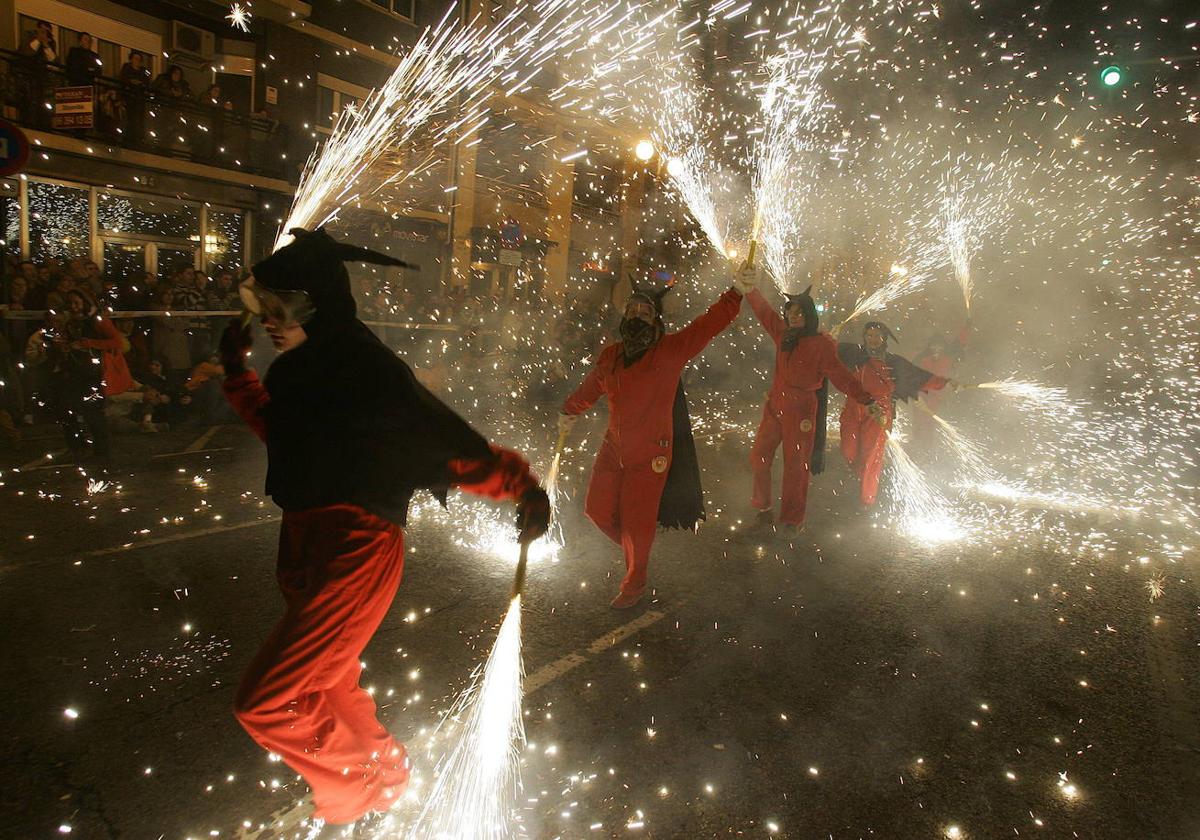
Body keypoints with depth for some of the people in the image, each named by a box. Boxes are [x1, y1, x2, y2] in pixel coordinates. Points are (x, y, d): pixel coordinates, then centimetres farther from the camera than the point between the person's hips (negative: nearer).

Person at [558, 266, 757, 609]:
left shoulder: (672, 349, -9)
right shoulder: (610, 355, 4)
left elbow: (709, 323, -18)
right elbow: (590, 388, 21)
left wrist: (737, 291, -30)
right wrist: (569, 412, 35)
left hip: (651, 455, -5)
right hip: (613, 449, 5)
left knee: (636, 522, 4)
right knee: (597, 509, 13)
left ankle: (635, 583, 28)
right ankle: (633, 549, 43)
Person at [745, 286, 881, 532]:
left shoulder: (822, 344, -11)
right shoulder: (784, 334, 5)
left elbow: (841, 375, -14)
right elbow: (762, 309, 16)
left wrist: (867, 401, -22)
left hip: (801, 413, -5)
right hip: (774, 407, 5)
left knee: (796, 467, 3)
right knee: (759, 458, 10)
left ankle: (792, 520, 17)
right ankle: (763, 506, 29)